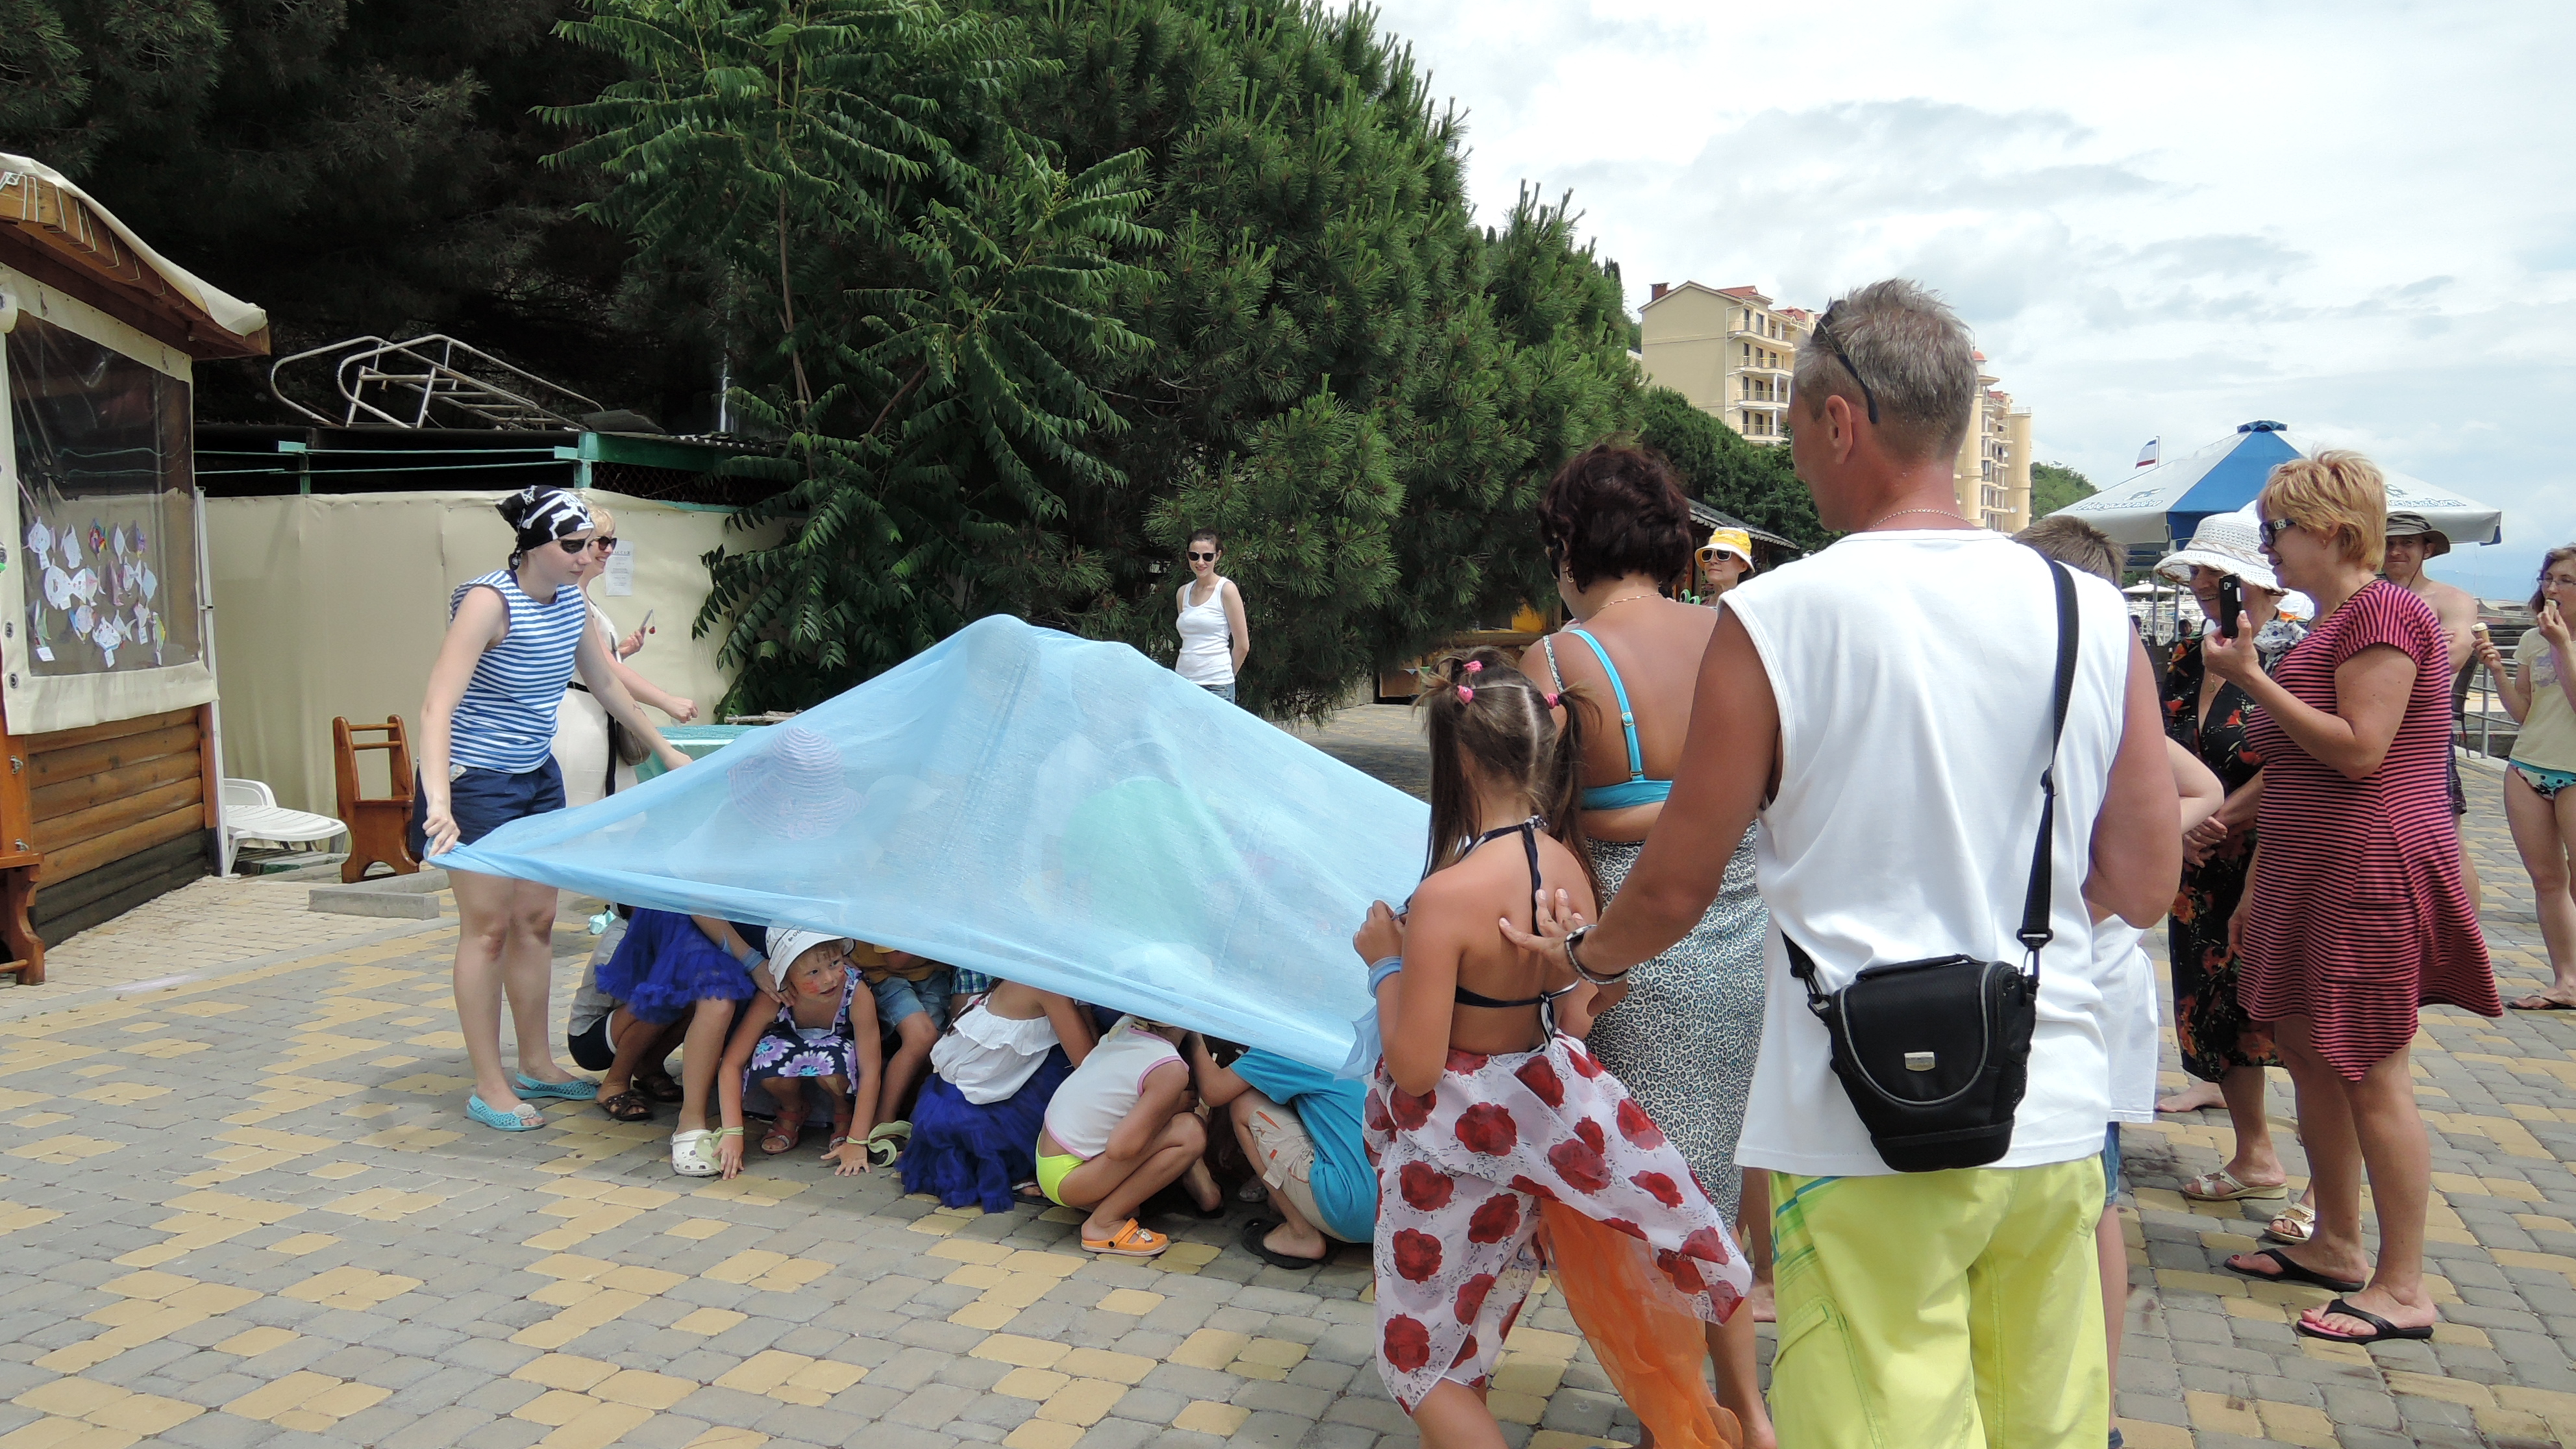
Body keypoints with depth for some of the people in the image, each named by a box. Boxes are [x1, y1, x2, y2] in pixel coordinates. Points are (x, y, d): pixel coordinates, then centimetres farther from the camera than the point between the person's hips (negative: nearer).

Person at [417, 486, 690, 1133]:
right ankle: (489, 1086, 8)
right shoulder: (490, 602, -21)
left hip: (538, 776, 7)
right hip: (477, 782, -7)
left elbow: (606, 684, 18)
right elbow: (437, 707, -29)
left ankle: (536, 1066, 25)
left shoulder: (571, 601, 1)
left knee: (537, 921, 12)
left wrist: (664, 750, 22)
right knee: (488, 929, -1)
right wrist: (438, 802, -41)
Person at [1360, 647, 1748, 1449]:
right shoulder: (1567, 866, -7)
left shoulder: (1447, 895, -30)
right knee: (1465, 1341, 27)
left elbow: (1414, 1068, -25)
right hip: (1541, 1111, 7)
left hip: (1457, 1143, -7)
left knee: (1420, 1358, 13)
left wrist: (1385, 962, -12)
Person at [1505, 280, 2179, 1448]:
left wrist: (1580, 950, 16)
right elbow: (2144, 887, 6)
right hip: (2057, 1120, 5)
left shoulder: (1775, 618, -11)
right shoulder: (2096, 616, 1)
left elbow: (1677, 889, -4)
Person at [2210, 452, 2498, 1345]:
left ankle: (2403, 1289, 5)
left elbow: (2359, 751, -22)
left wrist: (2251, 678, -17)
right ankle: (2335, 1245, 28)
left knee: (2373, 1078, -5)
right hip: (2314, 873, 10)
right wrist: (2256, 886, 20)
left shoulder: (2384, 612, -14)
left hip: (2374, 874, -10)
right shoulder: (2329, 624, 16)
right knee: (2307, 1053, 15)